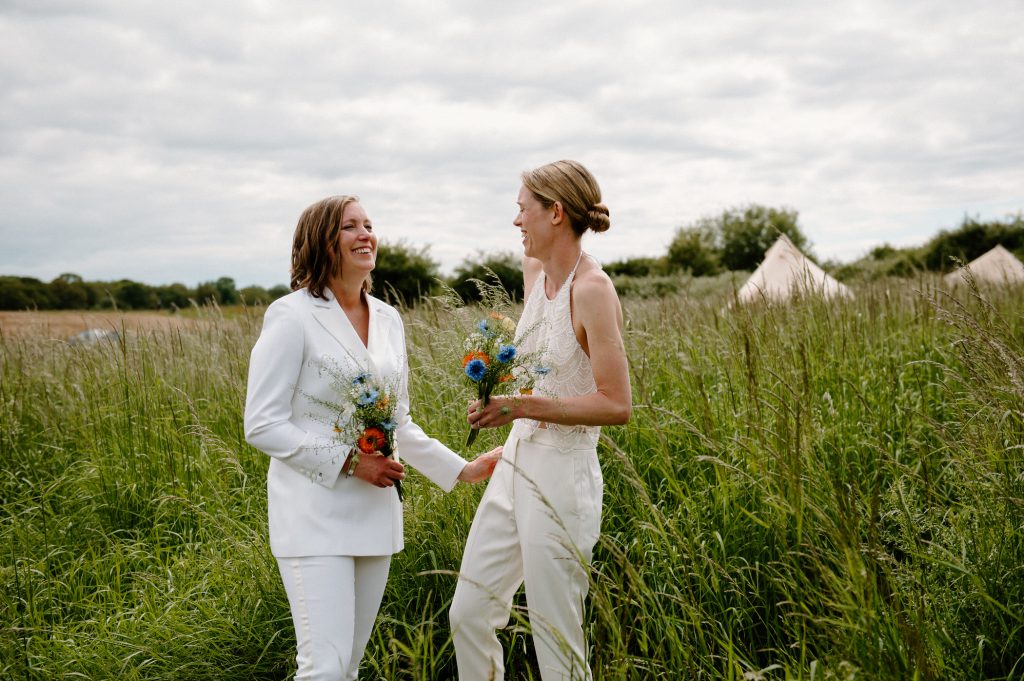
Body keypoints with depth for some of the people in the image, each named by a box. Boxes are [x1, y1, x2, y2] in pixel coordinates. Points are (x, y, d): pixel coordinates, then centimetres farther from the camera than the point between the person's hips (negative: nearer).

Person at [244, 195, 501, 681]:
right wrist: (349, 461, -17)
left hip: (375, 514, 6)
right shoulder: (292, 317, -9)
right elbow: (262, 425, -12)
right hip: (315, 516, -6)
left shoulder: (388, 320, 10)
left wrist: (462, 469, 12)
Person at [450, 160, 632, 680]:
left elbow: (616, 404, -21)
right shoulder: (534, 270, 7)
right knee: (468, 615, 13)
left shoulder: (592, 289, -18)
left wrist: (523, 407, -24)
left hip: (561, 477, -9)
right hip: (515, 466, 9)